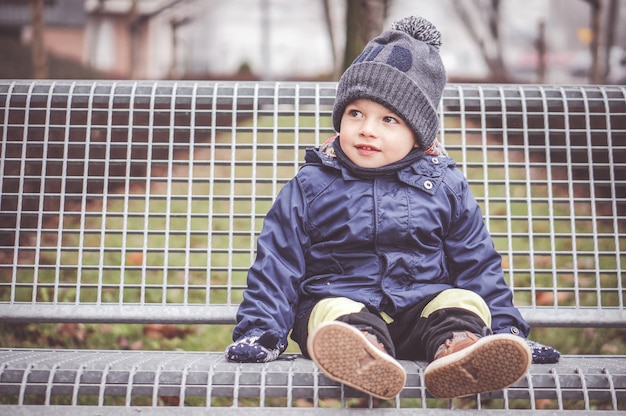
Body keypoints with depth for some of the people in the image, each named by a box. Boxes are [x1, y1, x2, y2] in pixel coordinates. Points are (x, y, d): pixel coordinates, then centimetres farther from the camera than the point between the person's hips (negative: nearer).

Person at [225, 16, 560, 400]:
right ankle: (363, 355, -64)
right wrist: (260, 331, -2)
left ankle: (456, 348, -57)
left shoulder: (445, 185, 11)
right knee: (337, 313, -33)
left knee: (464, 301, -26)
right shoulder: (311, 185, 6)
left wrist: (508, 332, 11)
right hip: (341, 300, -2)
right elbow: (277, 263, 7)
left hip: (423, 303, 2)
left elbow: (478, 263, 16)